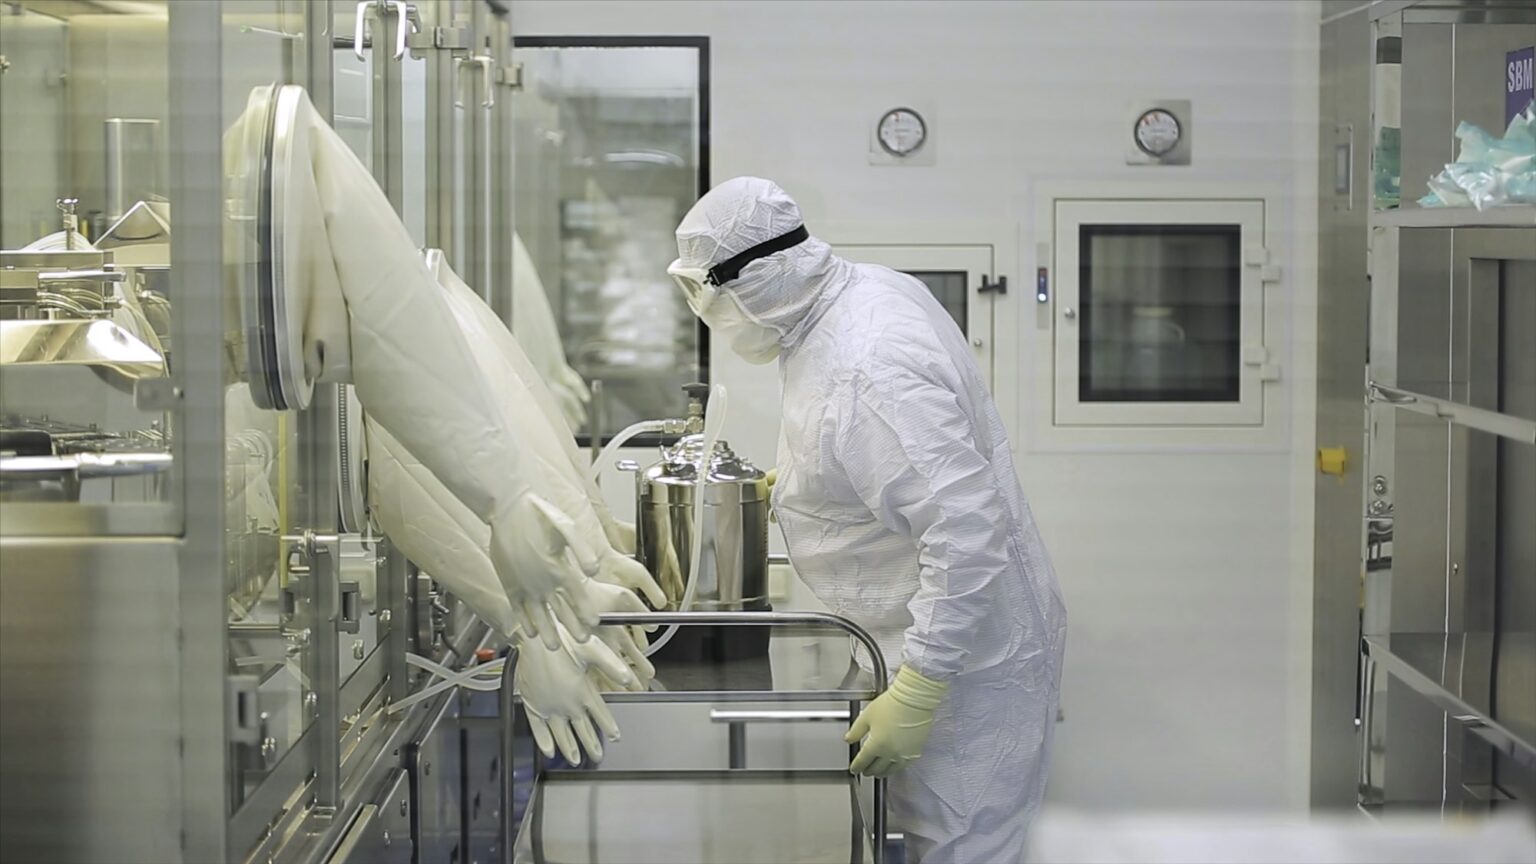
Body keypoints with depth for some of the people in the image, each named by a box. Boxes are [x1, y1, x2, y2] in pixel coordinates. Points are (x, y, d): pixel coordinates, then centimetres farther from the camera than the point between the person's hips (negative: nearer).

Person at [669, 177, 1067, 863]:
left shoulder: (864, 375, -31)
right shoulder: (865, 287, 0)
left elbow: (967, 531, -34)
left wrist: (915, 695, -33)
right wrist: (799, 487, 22)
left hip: (969, 660, -10)